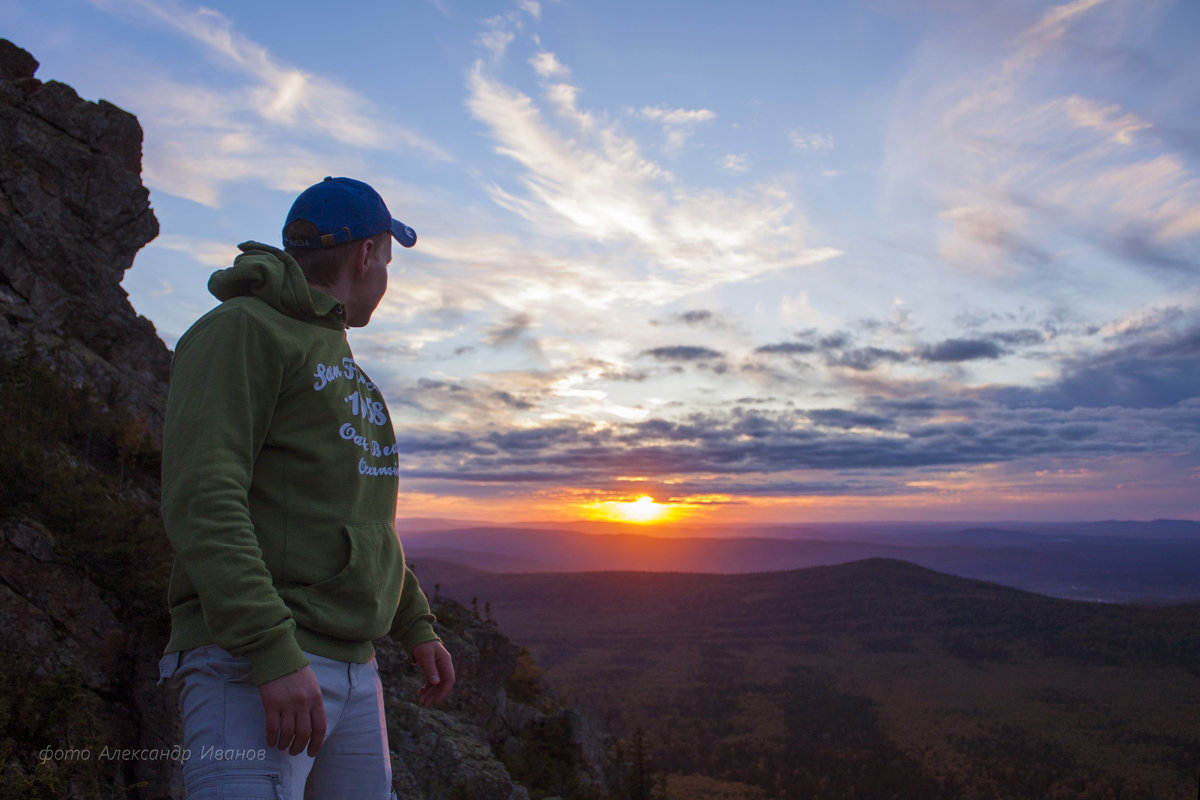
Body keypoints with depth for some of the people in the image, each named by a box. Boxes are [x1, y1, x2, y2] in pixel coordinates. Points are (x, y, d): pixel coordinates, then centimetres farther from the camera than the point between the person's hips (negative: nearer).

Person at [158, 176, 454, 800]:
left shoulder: (341, 365, 22)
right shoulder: (239, 329, -6)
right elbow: (203, 500, -18)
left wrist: (415, 625, 19)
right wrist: (275, 652, -25)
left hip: (354, 670, 8)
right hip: (250, 663, -8)